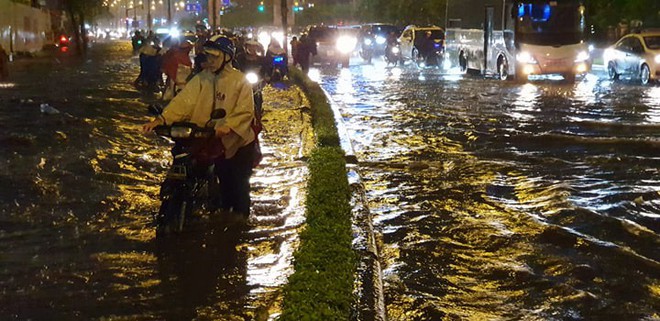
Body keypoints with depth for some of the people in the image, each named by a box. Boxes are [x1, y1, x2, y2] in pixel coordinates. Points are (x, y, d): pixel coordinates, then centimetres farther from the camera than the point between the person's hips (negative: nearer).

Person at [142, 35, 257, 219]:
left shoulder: (240, 81, -14)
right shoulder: (202, 78, -3)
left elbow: (245, 111, -22)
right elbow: (184, 100, -15)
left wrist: (228, 126, -40)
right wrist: (161, 119, -29)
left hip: (238, 142, -4)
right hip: (216, 142, 4)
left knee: (239, 187, 7)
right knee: (224, 184, 20)